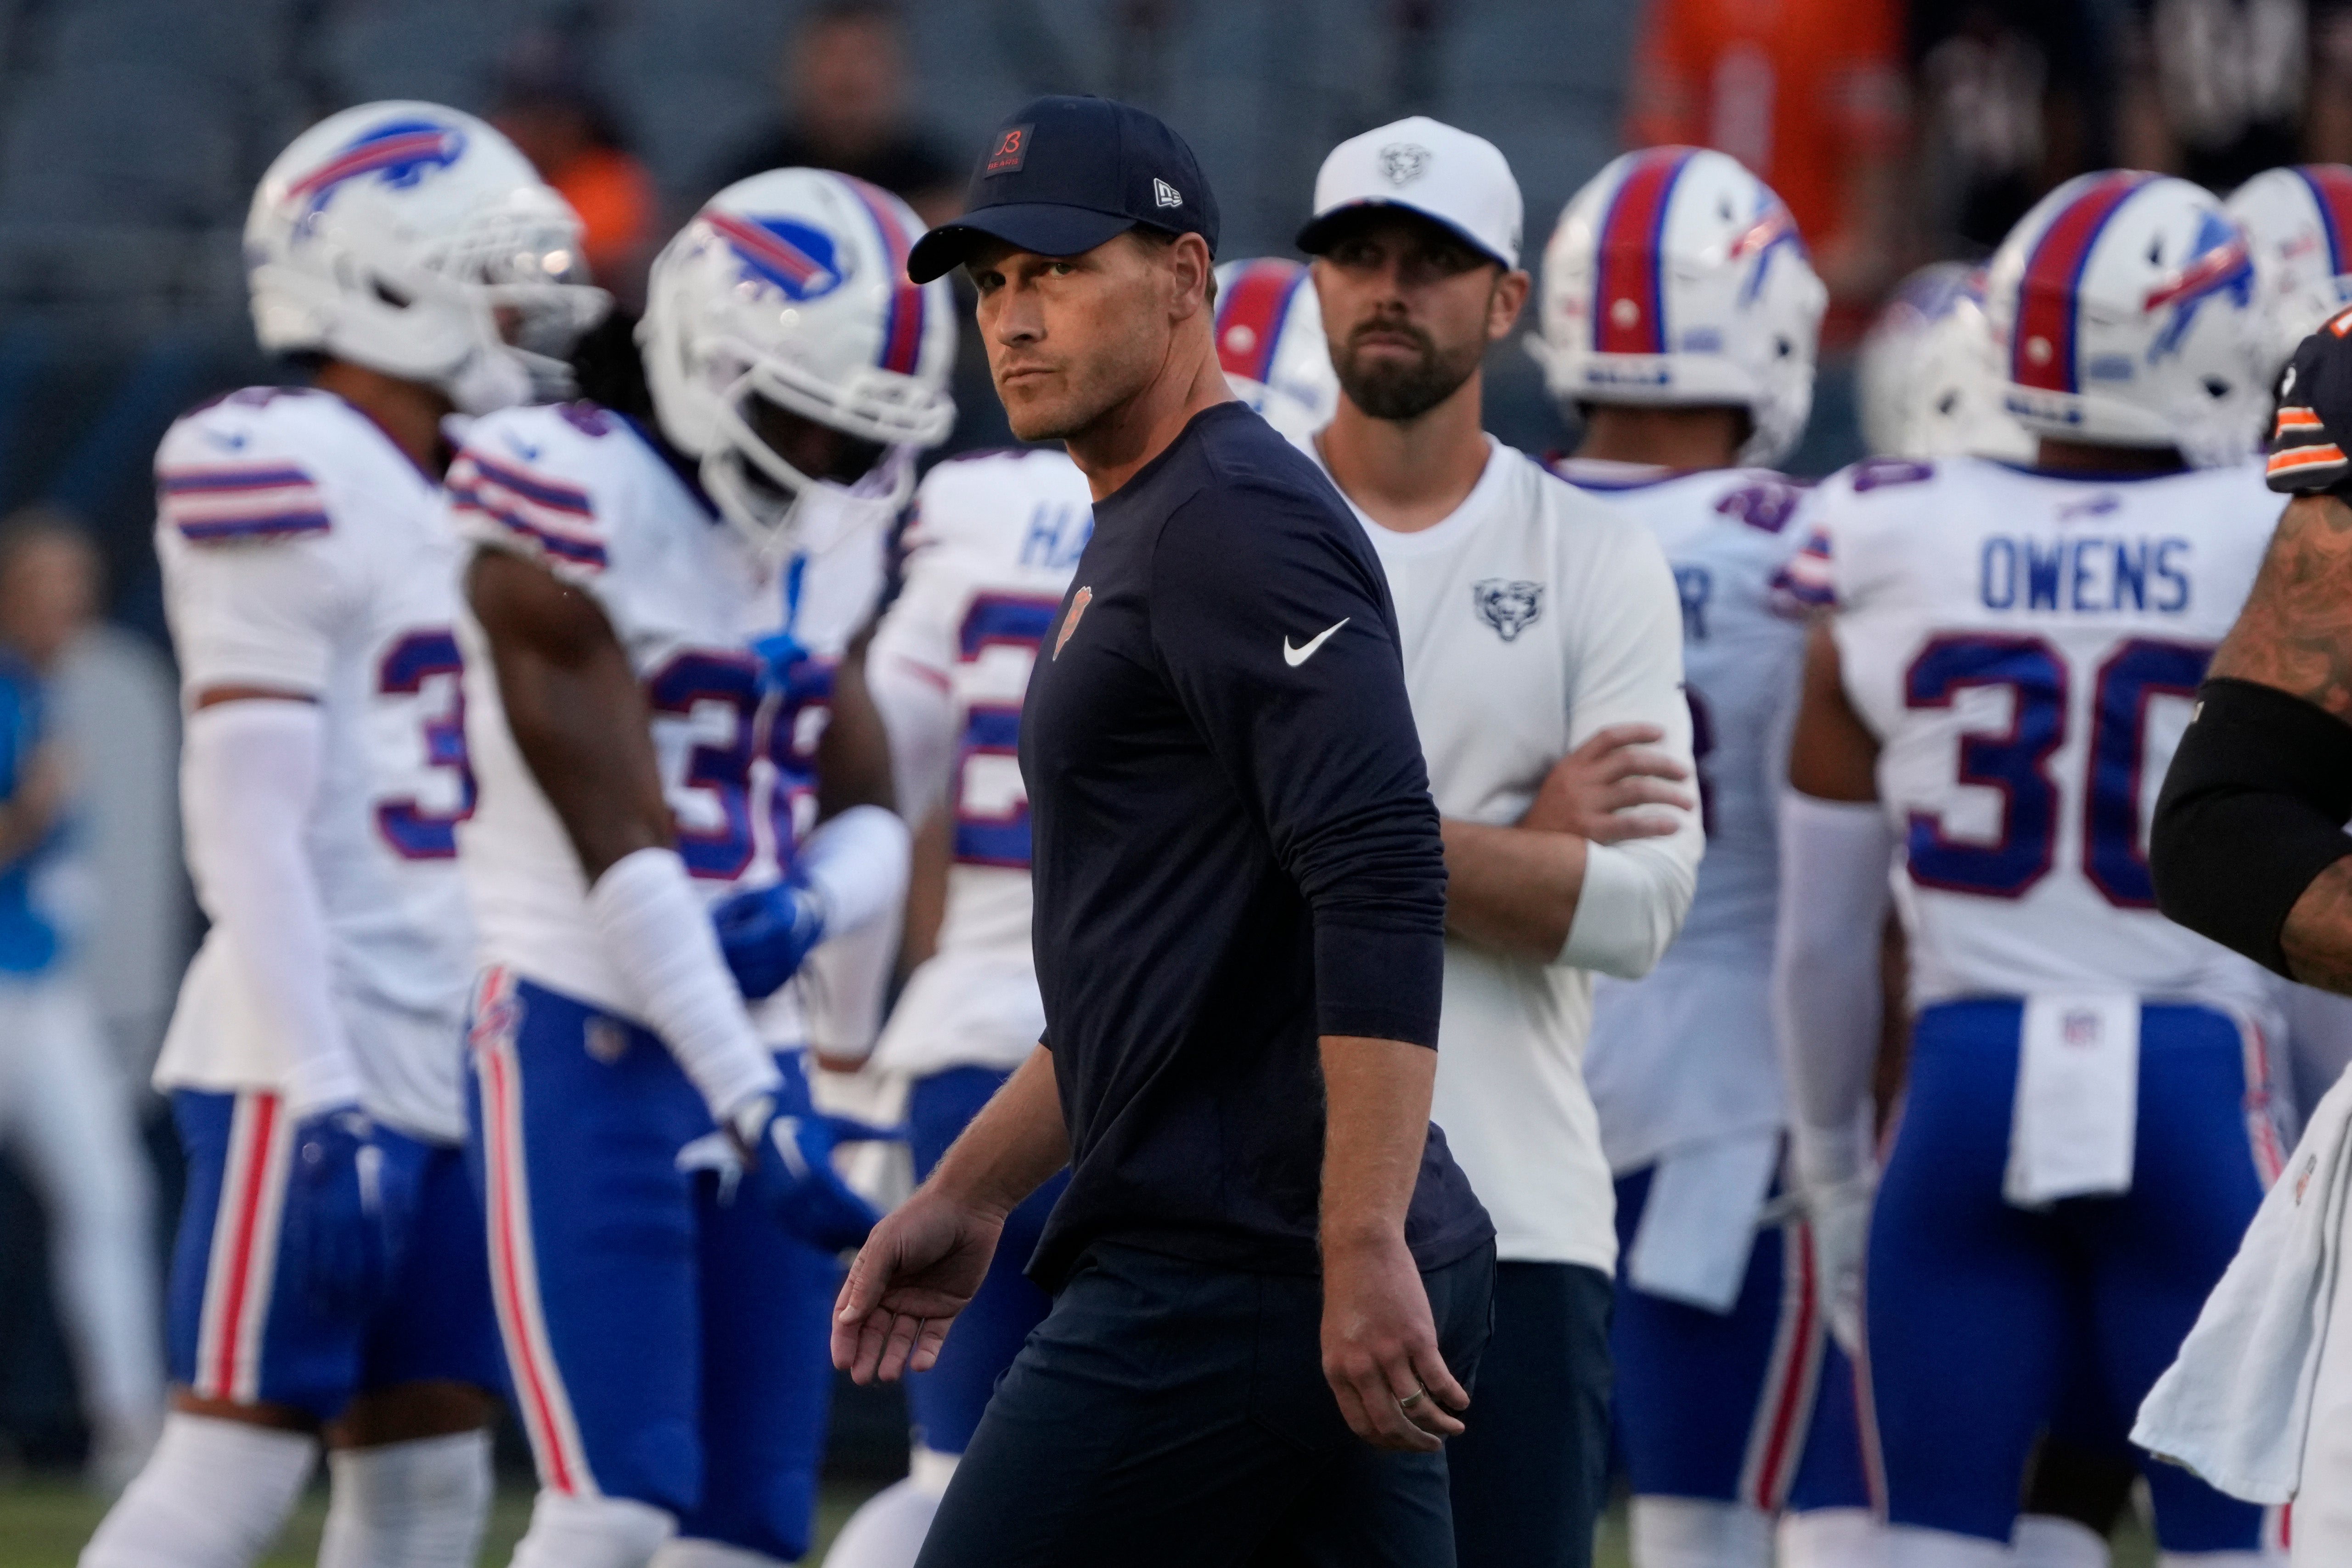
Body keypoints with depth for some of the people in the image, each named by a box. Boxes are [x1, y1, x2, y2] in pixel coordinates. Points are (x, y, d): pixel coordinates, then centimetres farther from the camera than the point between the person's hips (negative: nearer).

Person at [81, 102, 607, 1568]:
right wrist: (320, 1091, -23)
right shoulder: (285, 480, -11)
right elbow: (248, 818, -17)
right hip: (314, 1069, -9)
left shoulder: (455, 506, 17)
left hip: (441, 1066, 9)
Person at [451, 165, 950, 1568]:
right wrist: (752, 1111, -19)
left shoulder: (822, 535, 13)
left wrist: (809, 908, -11)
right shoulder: (576, 508, -11)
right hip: (590, 1043, -8)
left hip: (758, 1059, 8)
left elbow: (866, 811, 15)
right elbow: (618, 843, -16)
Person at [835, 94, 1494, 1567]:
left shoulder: (1236, 520, -11)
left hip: (1236, 1271, -10)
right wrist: (969, 1194, 28)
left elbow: (1383, 889, -22)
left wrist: (1363, 1252, -27)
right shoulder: (1142, 540, 23)